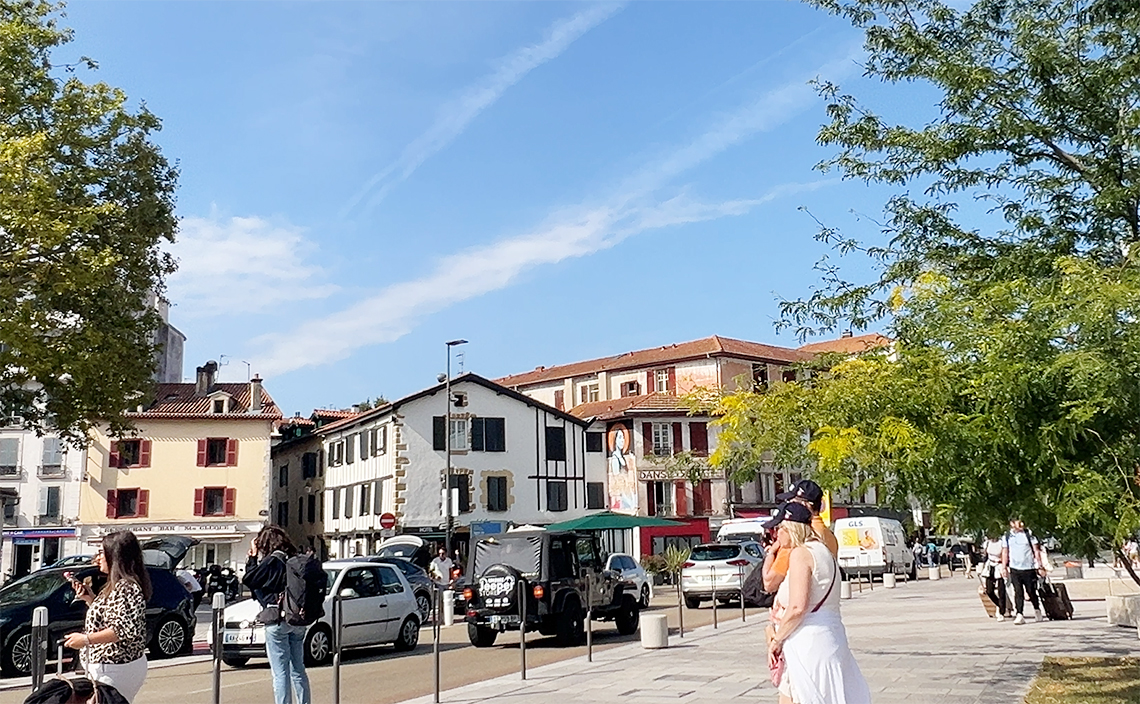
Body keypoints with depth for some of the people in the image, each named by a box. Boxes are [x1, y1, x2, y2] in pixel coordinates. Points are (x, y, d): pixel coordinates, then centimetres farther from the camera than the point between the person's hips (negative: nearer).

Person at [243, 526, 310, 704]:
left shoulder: (271, 561, -10)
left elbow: (249, 580, -4)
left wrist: (253, 557, 5)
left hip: (277, 620, -7)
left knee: (280, 673, -3)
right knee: (298, 670, 16)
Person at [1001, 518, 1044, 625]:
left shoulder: (1029, 535, 1)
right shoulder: (1007, 536, 6)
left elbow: (1036, 551, 2)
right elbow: (1005, 552, 12)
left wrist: (1040, 566, -3)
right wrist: (1004, 567, 7)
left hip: (1029, 568, -1)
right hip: (1014, 569, 1)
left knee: (1031, 592, 5)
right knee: (1018, 592, -3)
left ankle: (1037, 609, 31)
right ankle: (1019, 615, -2)